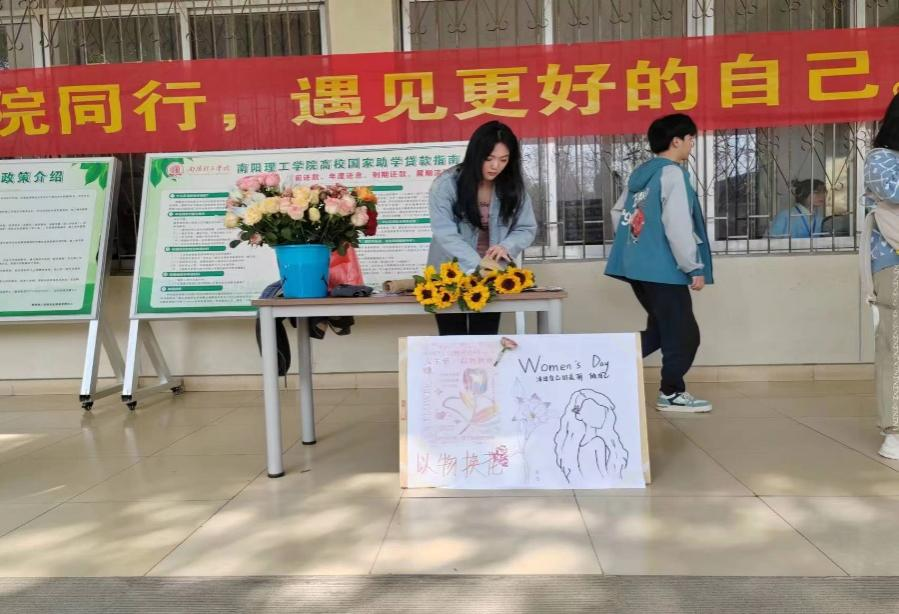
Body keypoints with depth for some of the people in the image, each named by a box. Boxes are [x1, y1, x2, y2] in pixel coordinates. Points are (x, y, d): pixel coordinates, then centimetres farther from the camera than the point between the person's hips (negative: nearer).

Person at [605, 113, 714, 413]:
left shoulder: (641, 172, 14)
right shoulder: (672, 173, -11)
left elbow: (618, 212, 20)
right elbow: (677, 225, -18)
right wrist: (694, 267, -13)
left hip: (636, 265, 9)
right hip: (663, 268, -9)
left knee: (661, 328, 19)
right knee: (683, 333, 4)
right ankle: (672, 393, 14)